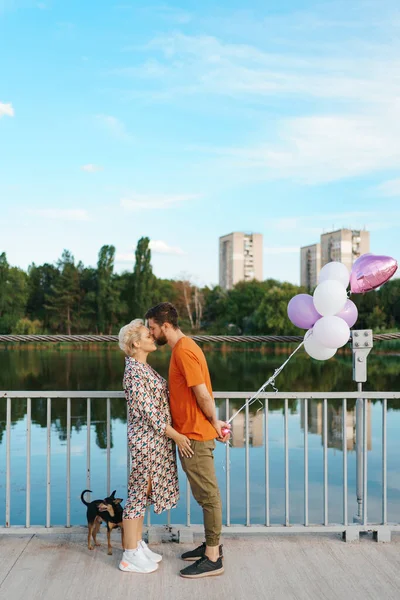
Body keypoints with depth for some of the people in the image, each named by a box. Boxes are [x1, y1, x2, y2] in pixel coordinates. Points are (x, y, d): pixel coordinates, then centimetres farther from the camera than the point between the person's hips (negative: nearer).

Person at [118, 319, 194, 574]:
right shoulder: (134, 371, -19)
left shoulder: (144, 367, 12)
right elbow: (148, 411, -21)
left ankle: (138, 546, 27)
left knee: (143, 493, 16)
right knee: (138, 494, 0)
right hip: (146, 440, -10)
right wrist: (176, 435, -18)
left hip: (156, 439, 10)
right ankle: (130, 556, 10)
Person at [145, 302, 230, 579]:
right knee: (205, 492, 18)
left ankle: (213, 559, 10)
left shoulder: (184, 351, -20)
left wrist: (215, 423, -9)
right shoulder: (184, 347, 12)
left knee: (208, 493, 0)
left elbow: (203, 394, -22)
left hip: (196, 436, -10)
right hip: (191, 434, 10)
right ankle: (212, 544, 31)